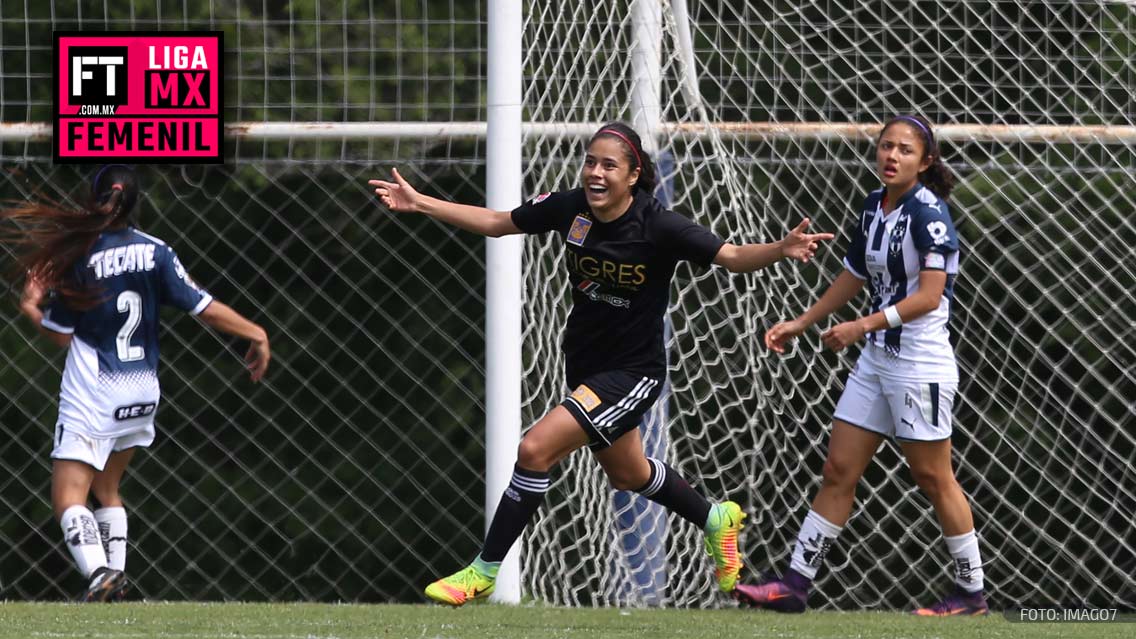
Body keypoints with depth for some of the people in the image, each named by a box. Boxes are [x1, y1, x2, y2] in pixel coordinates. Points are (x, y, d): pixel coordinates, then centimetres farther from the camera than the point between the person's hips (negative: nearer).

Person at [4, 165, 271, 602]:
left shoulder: (78, 257, -10)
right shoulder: (155, 252, -3)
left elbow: (61, 335, -4)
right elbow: (203, 307, -6)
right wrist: (254, 333, 5)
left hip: (92, 397, -5)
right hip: (141, 394, 5)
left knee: (68, 496, -8)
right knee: (106, 489, 23)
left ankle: (99, 575, -31)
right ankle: (115, 575, 14)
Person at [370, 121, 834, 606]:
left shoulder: (658, 226, -24)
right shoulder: (569, 208, -11)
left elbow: (734, 257, -24)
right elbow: (495, 222, 3)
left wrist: (781, 249, -44)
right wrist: (420, 203, -1)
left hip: (632, 372, -7)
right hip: (584, 363, 7)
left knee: (535, 449, -20)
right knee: (628, 475, 27)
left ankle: (485, 570, -6)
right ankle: (715, 520, 55)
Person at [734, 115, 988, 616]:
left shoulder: (928, 212, -15)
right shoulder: (873, 207, 9)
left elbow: (928, 296, -21)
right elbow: (852, 278, 22)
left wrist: (864, 325, -27)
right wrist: (800, 324, 22)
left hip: (920, 363, -8)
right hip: (876, 362, 8)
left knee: (933, 478, 0)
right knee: (838, 470, 5)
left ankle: (972, 593, 12)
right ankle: (796, 583, 6)